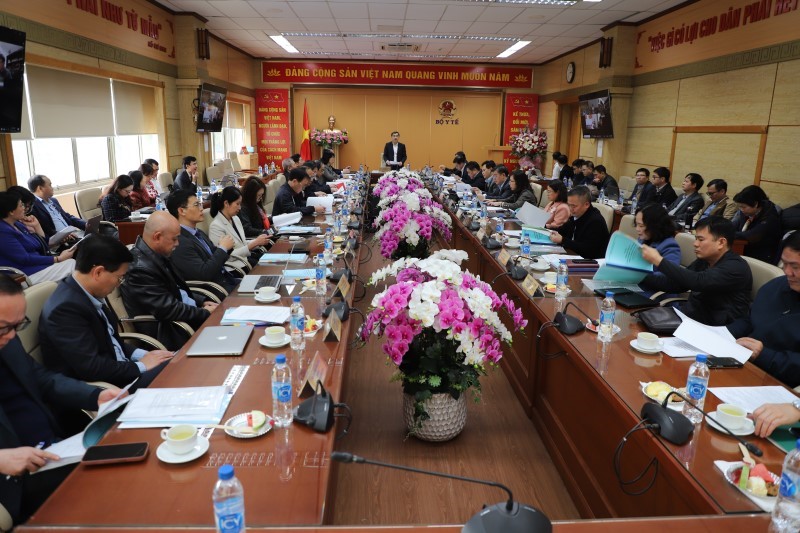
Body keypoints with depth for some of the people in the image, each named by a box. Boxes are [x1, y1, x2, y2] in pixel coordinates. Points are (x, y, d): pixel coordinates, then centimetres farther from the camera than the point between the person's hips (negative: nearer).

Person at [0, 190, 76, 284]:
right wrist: (58, 259, -19)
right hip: (26, 276, -9)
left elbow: (44, 245, 17)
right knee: (71, 264, -14)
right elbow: (25, 259, -20)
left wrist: (36, 226, 6)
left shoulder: (17, 224, 12)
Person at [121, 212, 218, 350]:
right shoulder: (141, 268, -24)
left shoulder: (154, 255, 4)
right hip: (168, 333, -9)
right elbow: (169, 310, -23)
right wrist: (205, 313, -13)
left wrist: (202, 302, 4)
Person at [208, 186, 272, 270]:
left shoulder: (235, 219, 9)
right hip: (235, 265, -8)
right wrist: (255, 243, -19)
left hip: (246, 256, 8)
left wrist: (258, 242, -4)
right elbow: (229, 255, -17)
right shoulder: (216, 226, -15)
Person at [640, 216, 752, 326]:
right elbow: (674, 284, 16)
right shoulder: (703, 261, 12)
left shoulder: (736, 267, -14)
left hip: (714, 329, -8)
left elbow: (698, 282, -29)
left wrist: (659, 261, -26)